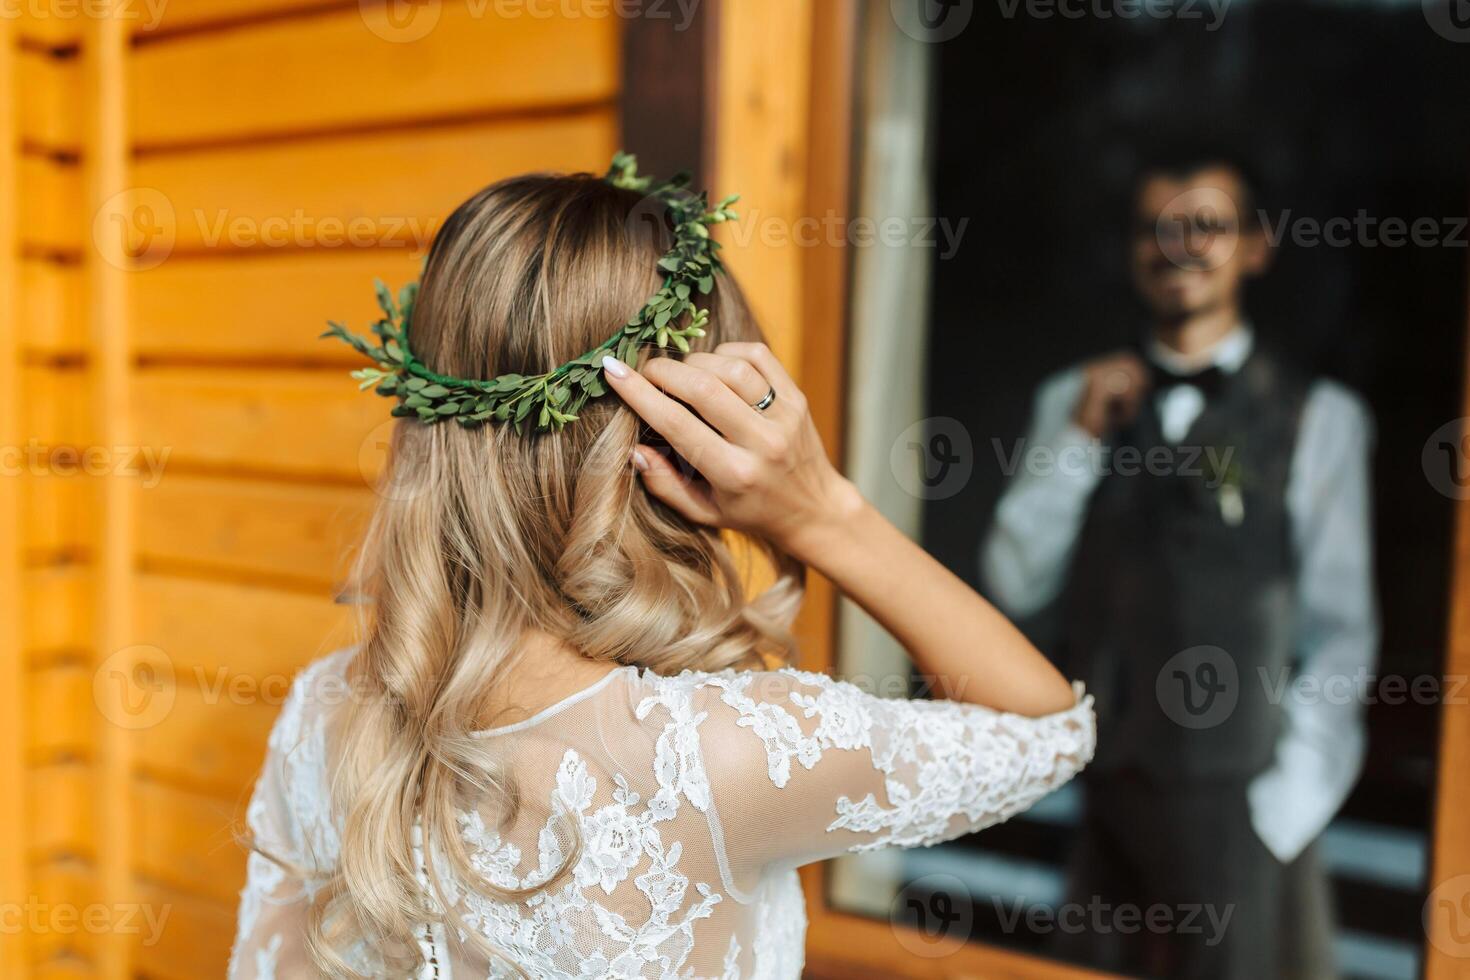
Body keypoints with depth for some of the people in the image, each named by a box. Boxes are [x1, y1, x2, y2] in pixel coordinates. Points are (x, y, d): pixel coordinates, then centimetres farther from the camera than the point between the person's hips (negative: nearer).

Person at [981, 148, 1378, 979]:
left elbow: (1341, 635, -3)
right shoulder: (1077, 401, 4)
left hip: (1238, 800, -3)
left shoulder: (1320, 418, -5)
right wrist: (1081, 437, -10)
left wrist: (1282, 809, -7)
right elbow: (1015, 585, -1)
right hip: (1109, 787, 3)